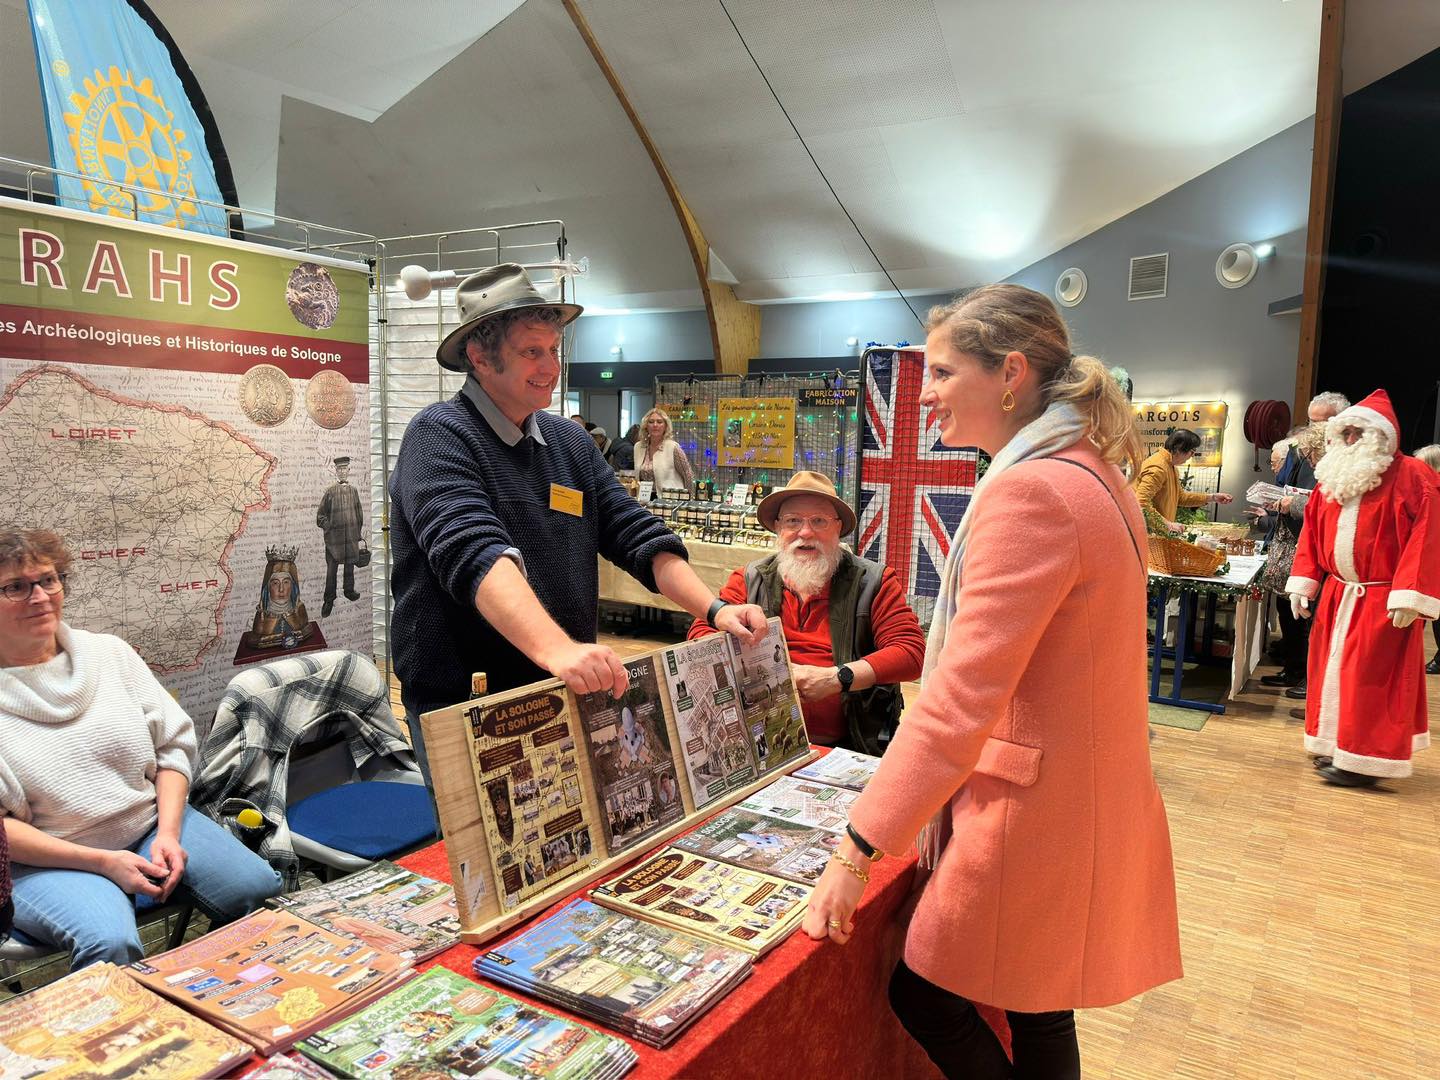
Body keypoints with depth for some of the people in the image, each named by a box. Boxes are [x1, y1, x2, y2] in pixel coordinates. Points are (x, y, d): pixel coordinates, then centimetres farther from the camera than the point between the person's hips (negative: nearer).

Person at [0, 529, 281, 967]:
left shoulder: (109, 652, 5)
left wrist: (168, 833, -8)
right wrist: (102, 862, -17)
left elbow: (174, 745, 6)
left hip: (154, 821, 4)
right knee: (110, 942, -33)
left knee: (260, 888, -14)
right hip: (50, 860, -3)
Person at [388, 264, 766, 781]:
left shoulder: (570, 441, 8)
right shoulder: (439, 437, -13)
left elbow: (636, 535, 6)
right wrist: (556, 649, -44)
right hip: (462, 705, -6)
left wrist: (714, 610, -9)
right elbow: (473, 554, -30)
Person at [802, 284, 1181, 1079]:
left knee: (924, 998, 9)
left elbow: (961, 697, -27)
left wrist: (856, 852, -22)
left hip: (1035, 821, -9)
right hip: (1081, 803, 10)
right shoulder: (1088, 472, 10)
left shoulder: (1028, 491, -22)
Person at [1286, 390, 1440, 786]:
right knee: (1333, 671, 11)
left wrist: (1408, 596, -22)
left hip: (1382, 601, -7)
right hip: (1336, 595, 7)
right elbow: (1312, 532, 12)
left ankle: (1365, 759, 4)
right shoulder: (1334, 478, 10)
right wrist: (1303, 583, 5)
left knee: (1371, 679, -4)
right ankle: (1337, 746, 23)